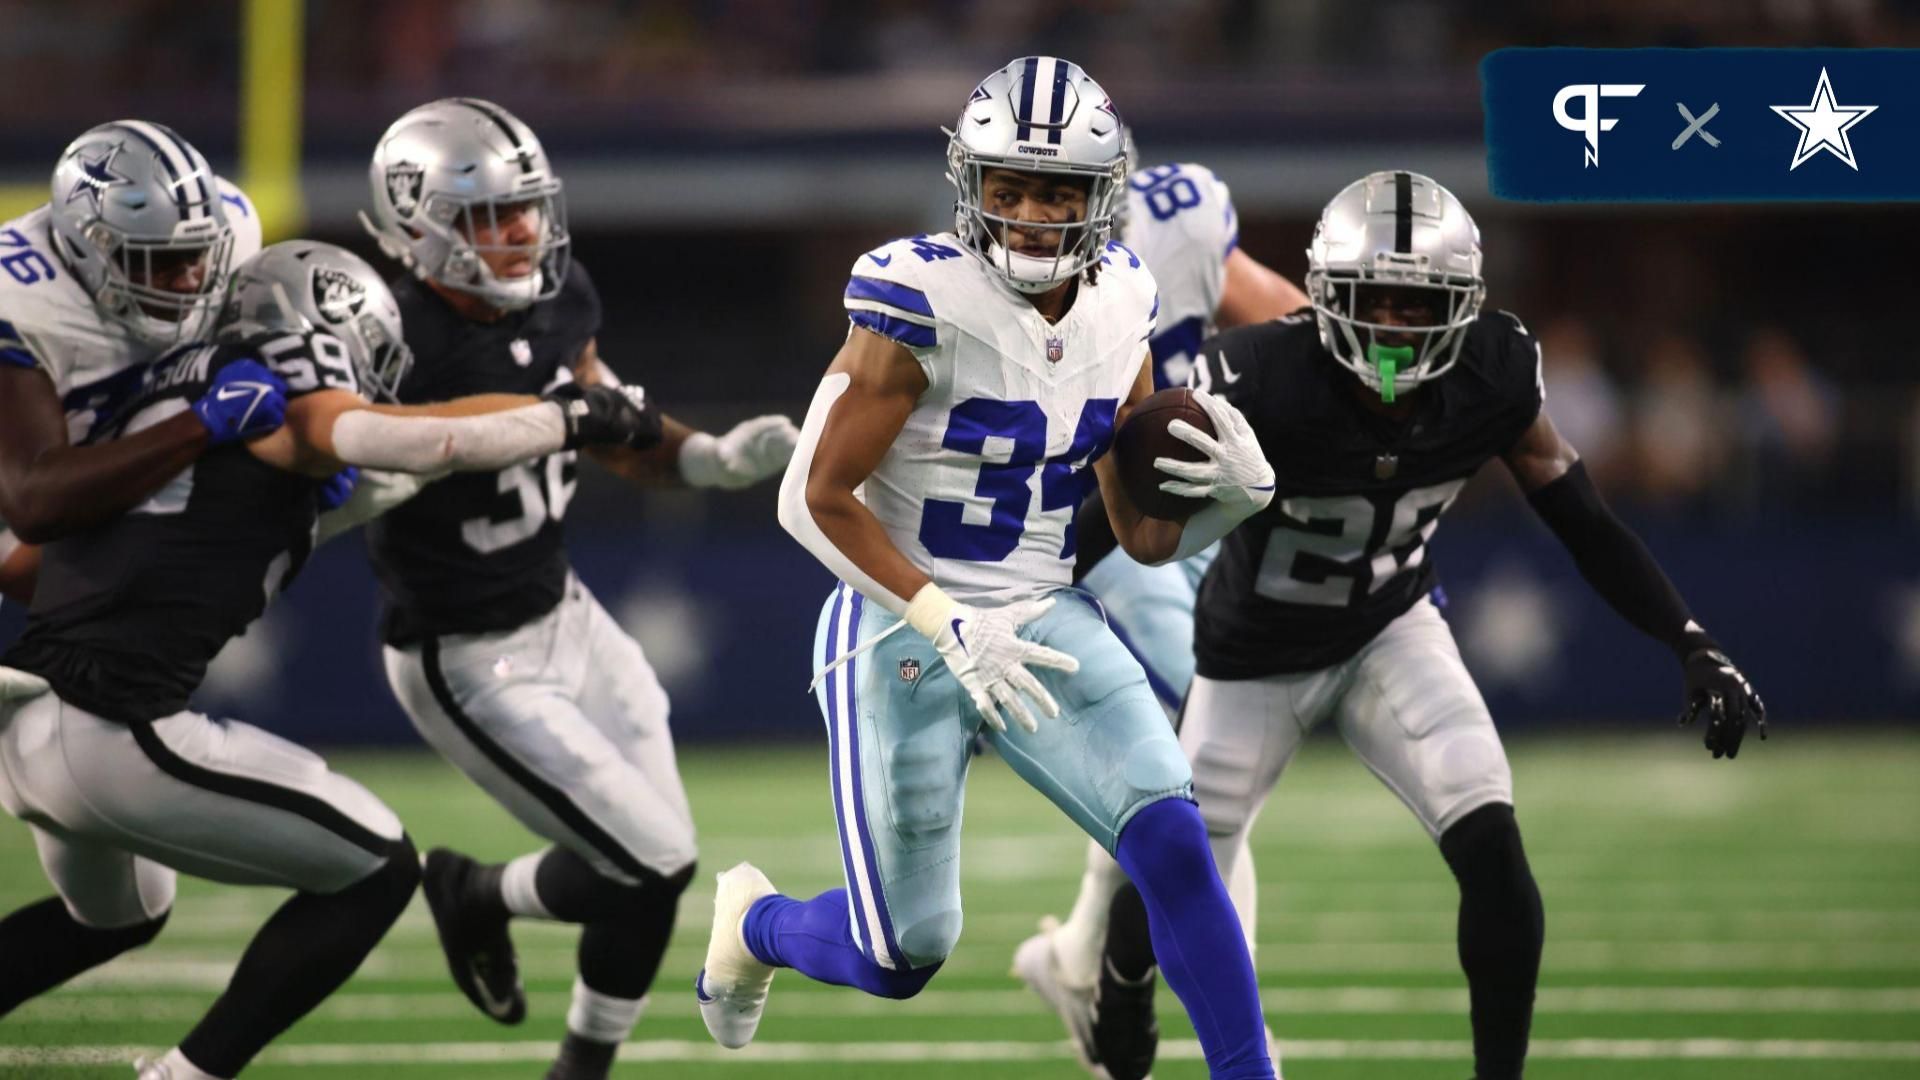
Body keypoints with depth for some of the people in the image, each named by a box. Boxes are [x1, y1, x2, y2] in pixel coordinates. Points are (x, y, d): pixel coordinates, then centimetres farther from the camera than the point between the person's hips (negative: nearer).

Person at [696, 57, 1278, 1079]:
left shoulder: (1117, 310, 0)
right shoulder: (923, 302, -19)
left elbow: (1146, 536, 6)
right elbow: (818, 499, -17)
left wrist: (1234, 494, -15)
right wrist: (950, 627, -23)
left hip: (1044, 624, 5)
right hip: (901, 638, -5)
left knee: (1172, 843, -17)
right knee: (904, 957, 4)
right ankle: (754, 921, 39)